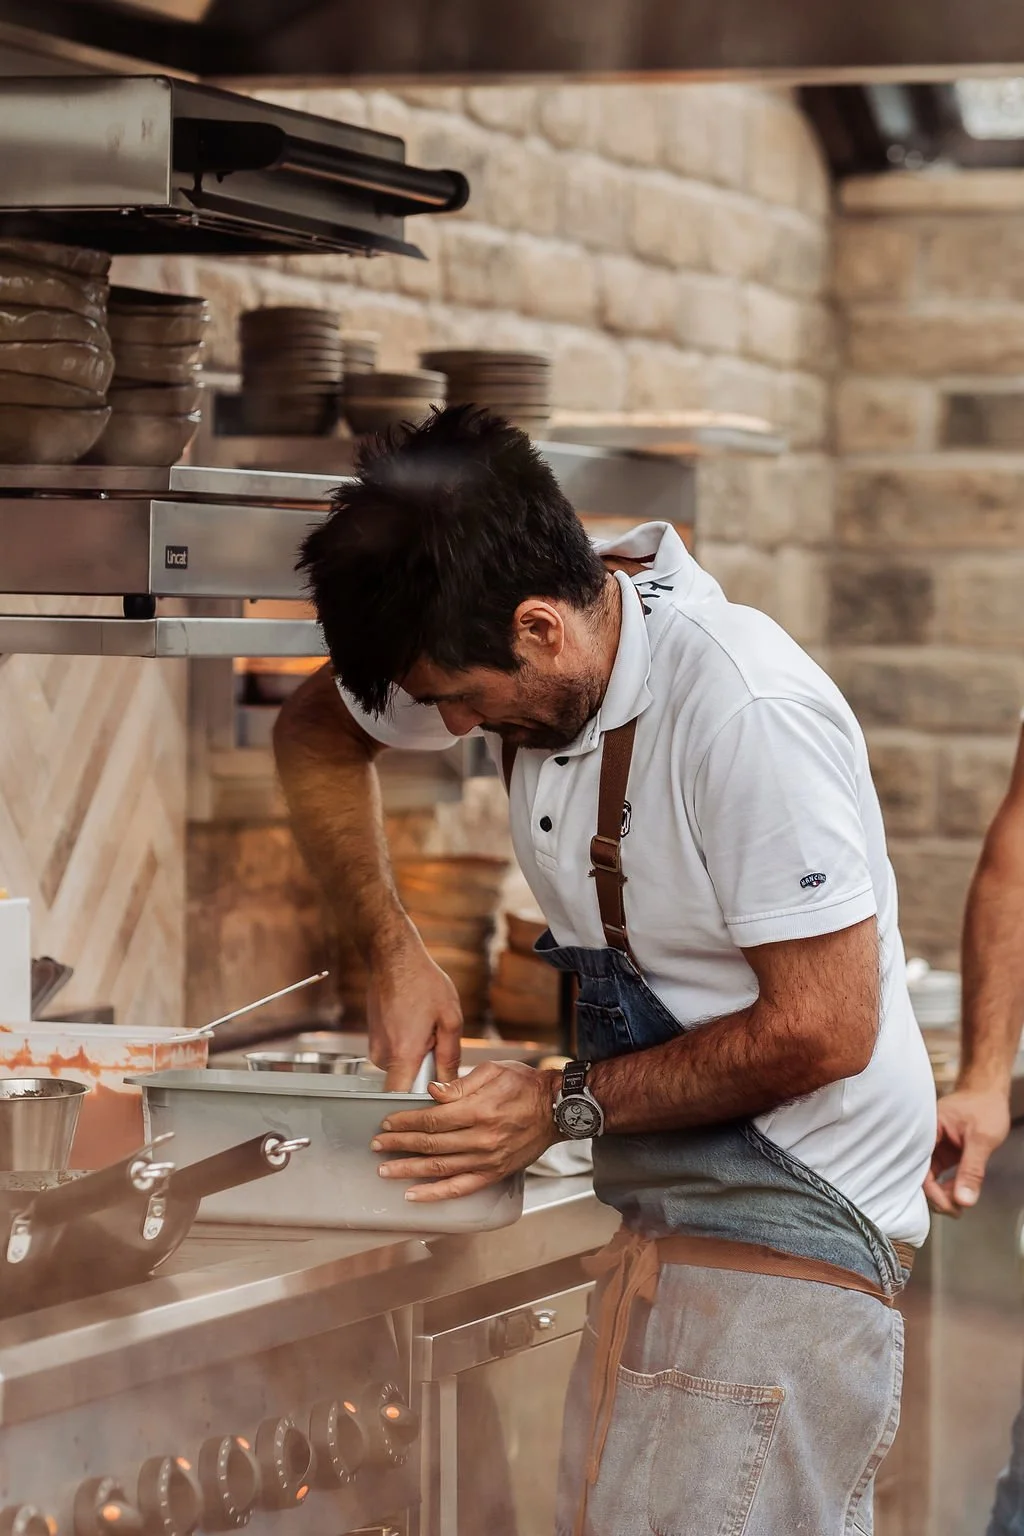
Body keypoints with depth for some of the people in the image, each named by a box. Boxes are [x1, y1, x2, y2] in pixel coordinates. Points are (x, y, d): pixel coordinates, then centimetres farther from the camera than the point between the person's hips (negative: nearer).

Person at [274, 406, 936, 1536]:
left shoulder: (747, 713, -23)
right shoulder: (513, 645, 1)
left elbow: (823, 1030, -21)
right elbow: (315, 733, 19)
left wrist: (567, 1106, -11)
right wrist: (392, 947, 5)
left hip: (787, 1217, -8)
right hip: (672, 1200, 8)